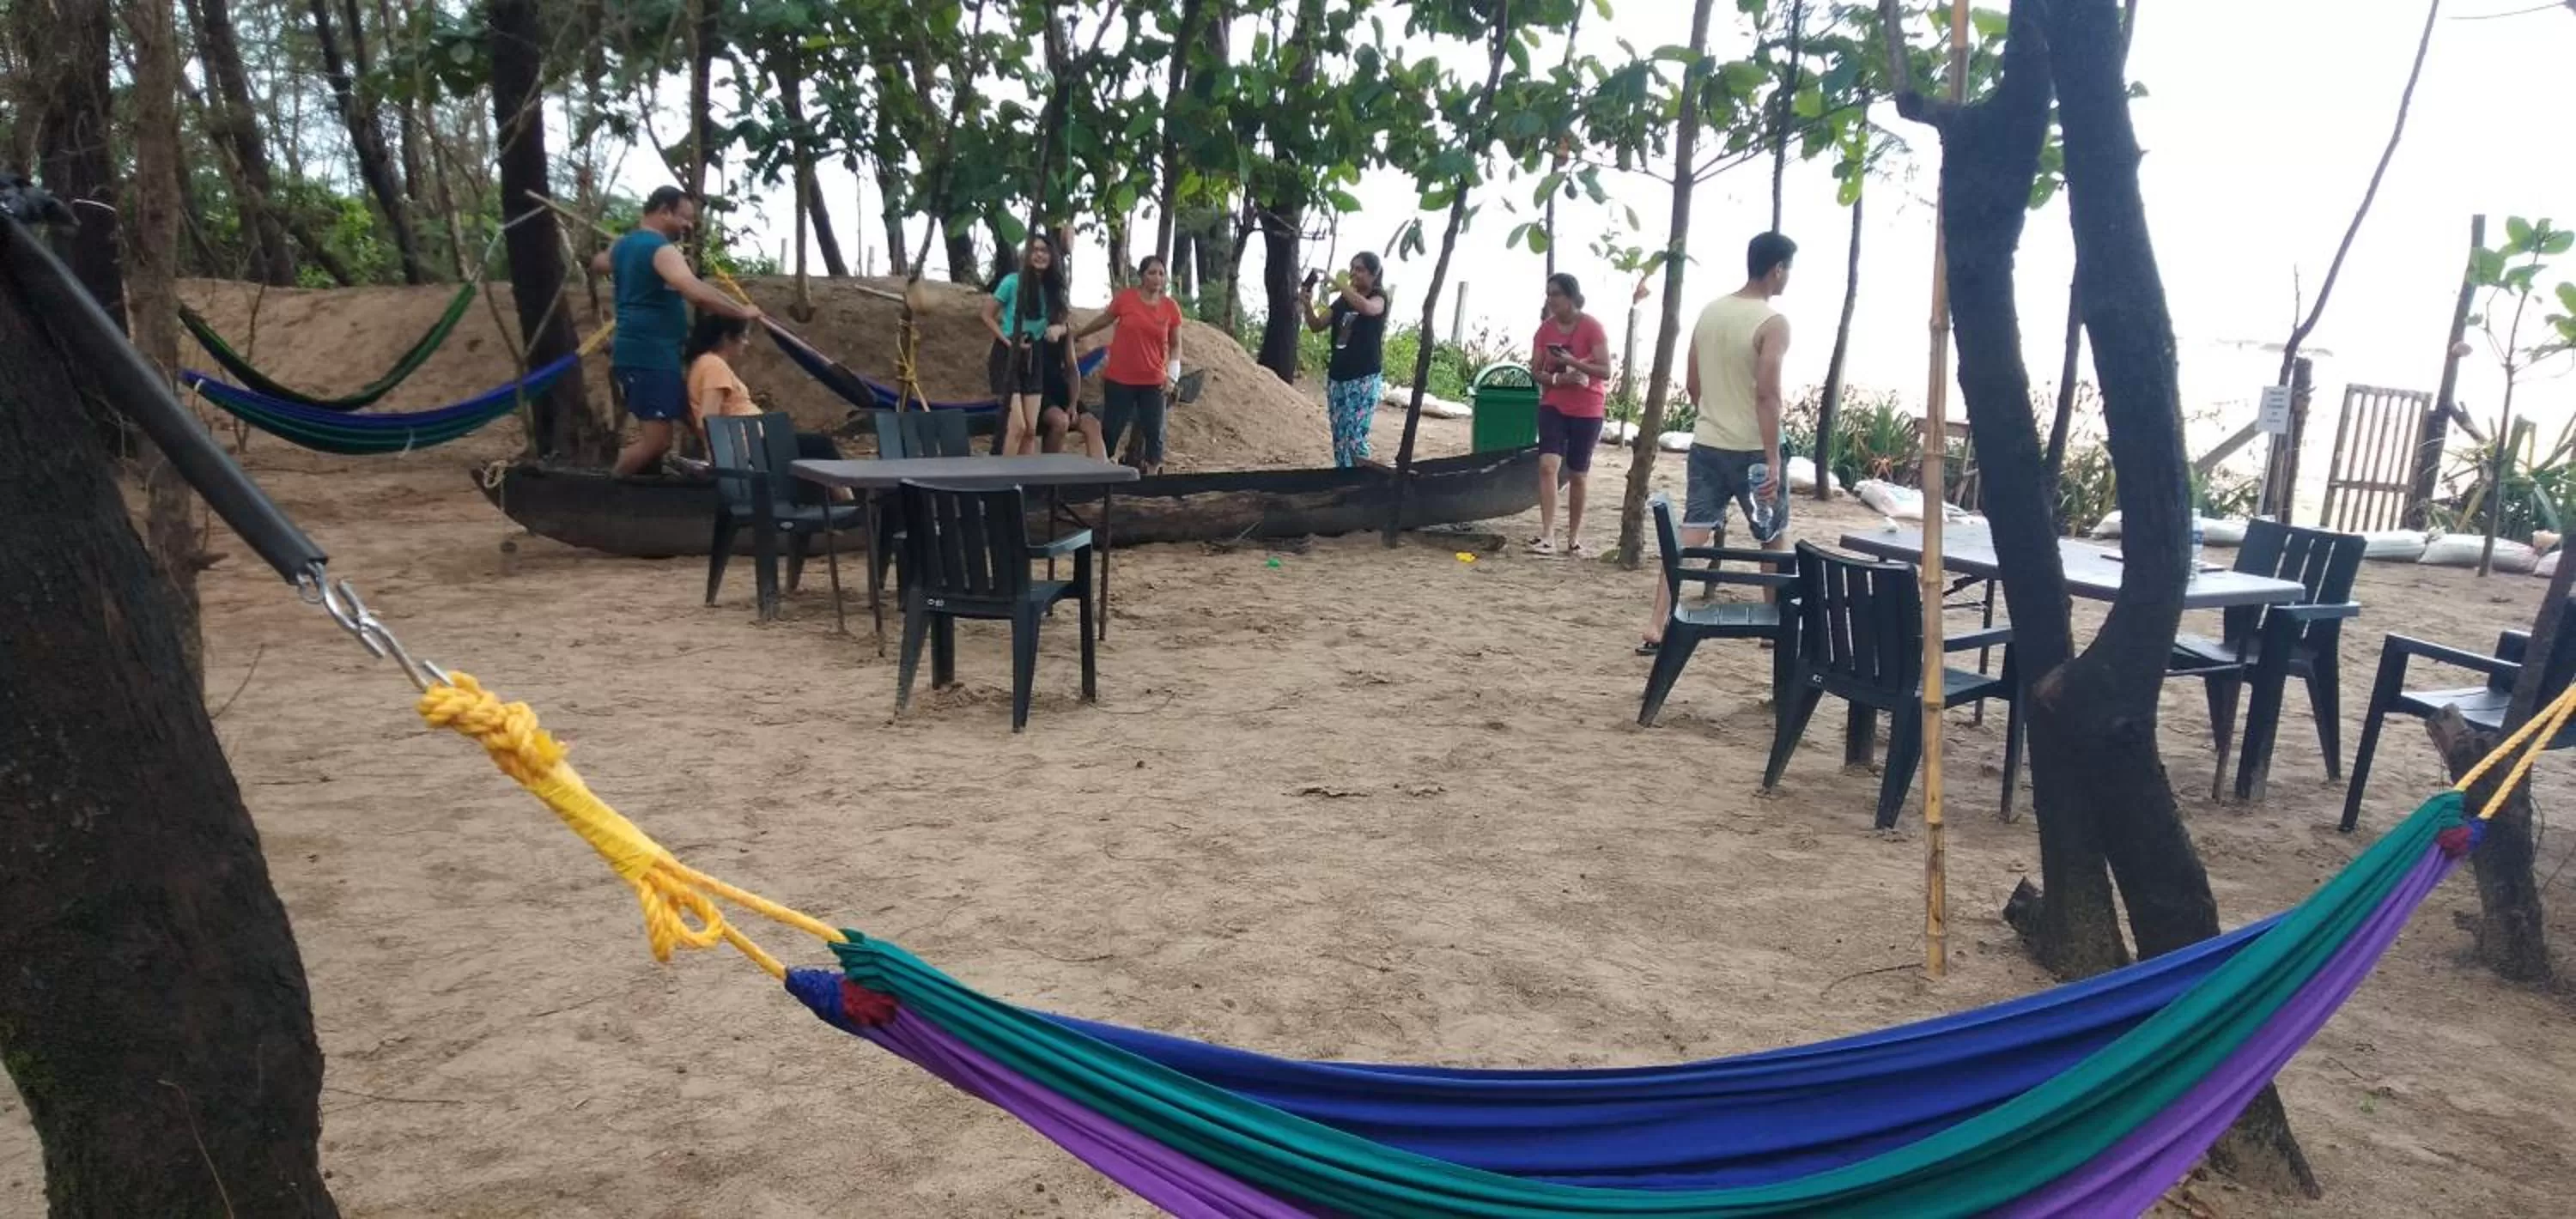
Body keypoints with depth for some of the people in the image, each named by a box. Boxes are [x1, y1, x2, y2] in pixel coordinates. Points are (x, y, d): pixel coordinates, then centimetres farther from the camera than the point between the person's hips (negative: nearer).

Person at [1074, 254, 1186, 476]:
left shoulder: (1171, 307, 0)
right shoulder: (1125, 298, -5)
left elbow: (1175, 345, 8)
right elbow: (1103, 320, 12)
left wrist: (1172, 374, -5)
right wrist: (1075, 335, 23)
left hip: (1153, 382, 1)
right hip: (1119, 379, -1)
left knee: (1154, 433, 1)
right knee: (1110, 431, 4)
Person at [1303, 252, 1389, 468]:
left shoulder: (1378, 297, -4)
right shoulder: (1343, 300, 13)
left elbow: (1366, 308, -29)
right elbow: (1316, 325, 10)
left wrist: (1341, 284, -23)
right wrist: (1307, 300, -7)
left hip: (1364, 379, -6)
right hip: (1337, 377, 6)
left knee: (1355, 439, -14)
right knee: (1339, 439, 6)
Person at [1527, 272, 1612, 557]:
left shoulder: (1592, 327, -11)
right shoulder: (1546, 328, 2)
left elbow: (1605, 371, -14)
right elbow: (1535, 370, 5)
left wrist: (1573, 362, -28)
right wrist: (1556, 379, -16)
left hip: (1587, 411, -3)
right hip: (1553, 406, 3)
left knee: (1577, 475, 6)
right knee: (1547, 465, -16)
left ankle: (1574, 538, 20)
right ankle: (1547, 536, -19)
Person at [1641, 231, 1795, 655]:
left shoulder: (1710, 312, 8)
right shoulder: (1773, 323, -13)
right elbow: (1767, 394, -20)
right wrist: (1773, 459, -20)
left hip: (1705, 443, 5)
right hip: (1751, 449, -5)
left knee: (1690, 536, 4)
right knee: (1775, 537, 14)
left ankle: (1657, 628, -4)